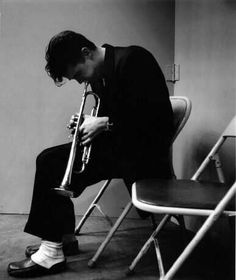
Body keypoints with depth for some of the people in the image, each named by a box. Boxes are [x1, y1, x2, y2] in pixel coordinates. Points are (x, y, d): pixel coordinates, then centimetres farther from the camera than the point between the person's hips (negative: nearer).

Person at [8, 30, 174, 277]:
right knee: (50, 161, 3)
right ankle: (62, 238, 13)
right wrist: (88, 123, -2)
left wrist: (105, 124, -20)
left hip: (143, 148, -9)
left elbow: (154, 113, -22)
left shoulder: (133, 59, -15)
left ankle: (52, 252, -3)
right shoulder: (98, 75, 11)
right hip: (117, 142, 9)